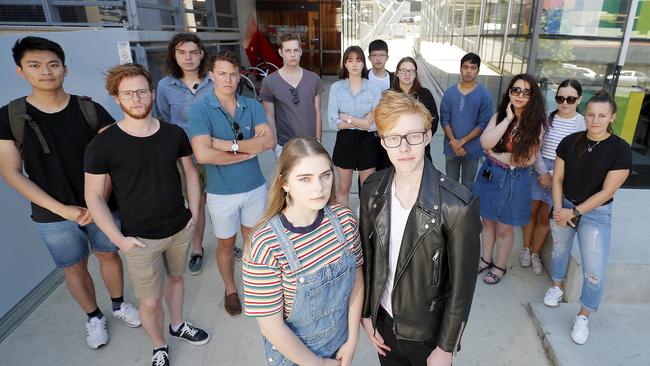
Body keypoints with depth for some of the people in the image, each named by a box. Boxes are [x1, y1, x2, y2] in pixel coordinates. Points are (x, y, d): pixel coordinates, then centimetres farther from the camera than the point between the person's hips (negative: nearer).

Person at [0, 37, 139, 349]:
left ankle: (119, 305, 41)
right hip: (53, 215, 0)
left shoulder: (90, 110, -7)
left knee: (109, 254, 16)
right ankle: (94, 317, 38)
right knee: (74, 267, 15)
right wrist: (62, 209, -14)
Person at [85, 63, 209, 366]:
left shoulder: (174, 133, -5)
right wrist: (118, 238, -11)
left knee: (175, 278, 23)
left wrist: (194, 212, 2)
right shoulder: (103, 145, -14)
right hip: (141, 239, -3)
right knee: (150, 302, 8)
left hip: (180, 229, 3)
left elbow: (190, 172, 8)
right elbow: (93, 196, -7)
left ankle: (178, 325, 50)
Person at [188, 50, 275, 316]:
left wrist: (231, 144, -23)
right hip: (222, 192, -2)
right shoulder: (200, 110, -14)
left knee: (252, 239, 19)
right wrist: (247, 153, -18)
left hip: (255, 187, 3)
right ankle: (230, 290, 40)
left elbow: (269, 141, -16)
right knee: (226, 244, 16)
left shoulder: (252, 106, -3)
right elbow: (203, 154, -26)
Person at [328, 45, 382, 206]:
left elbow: (375, 123, -12)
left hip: (366, 141, 0)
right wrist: (362, 122, -14)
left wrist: (348, 118, -13)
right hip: (345, 141, 0)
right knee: (343, 188, 14)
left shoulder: (374, 89, -6)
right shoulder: (336, 88, -5)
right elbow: (333, 122, -12)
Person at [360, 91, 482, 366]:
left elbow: (462, 285, -16)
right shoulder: (371, 189, -12)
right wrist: (366, 314, 4)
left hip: (428, 332, -3)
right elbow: (366, 255, -1)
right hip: (383, 321, 3)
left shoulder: (458, 206, -25)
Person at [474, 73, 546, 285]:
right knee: (488, 221, 17)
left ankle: (500, 267, 31)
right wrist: (508, 119, -19)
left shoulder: (536, 124, -11)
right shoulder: (499, 116, -3)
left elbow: (528, 160, -12)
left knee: (504, 228, 10)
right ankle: (486, 259, 37)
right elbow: (485, 143, -19)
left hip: (514, 181, -3)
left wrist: (495, 155, -10)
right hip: (490, 176, 3)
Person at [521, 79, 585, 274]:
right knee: (531, 212, 11)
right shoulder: (546, 118, -2)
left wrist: (554, 175, -13)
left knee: (545, 218, 8)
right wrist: (543, 173, -11)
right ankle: (526, 249, 28)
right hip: (539, 170, 1)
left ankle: (535, 253, 26)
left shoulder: (583, 123, -5)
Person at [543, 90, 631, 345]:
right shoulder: (570, 141, -6)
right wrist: (559, 209, -13)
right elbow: (557, 178, -2)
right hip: (564, 207, 3)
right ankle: (557, 287, 48)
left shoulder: (620, 149, -14)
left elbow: (607, 192, -15)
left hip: (596, 214, -2)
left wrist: (575, 212, -15)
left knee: (594, 273, -3)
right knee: (559, 250, 20)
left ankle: (583, 317, 19)